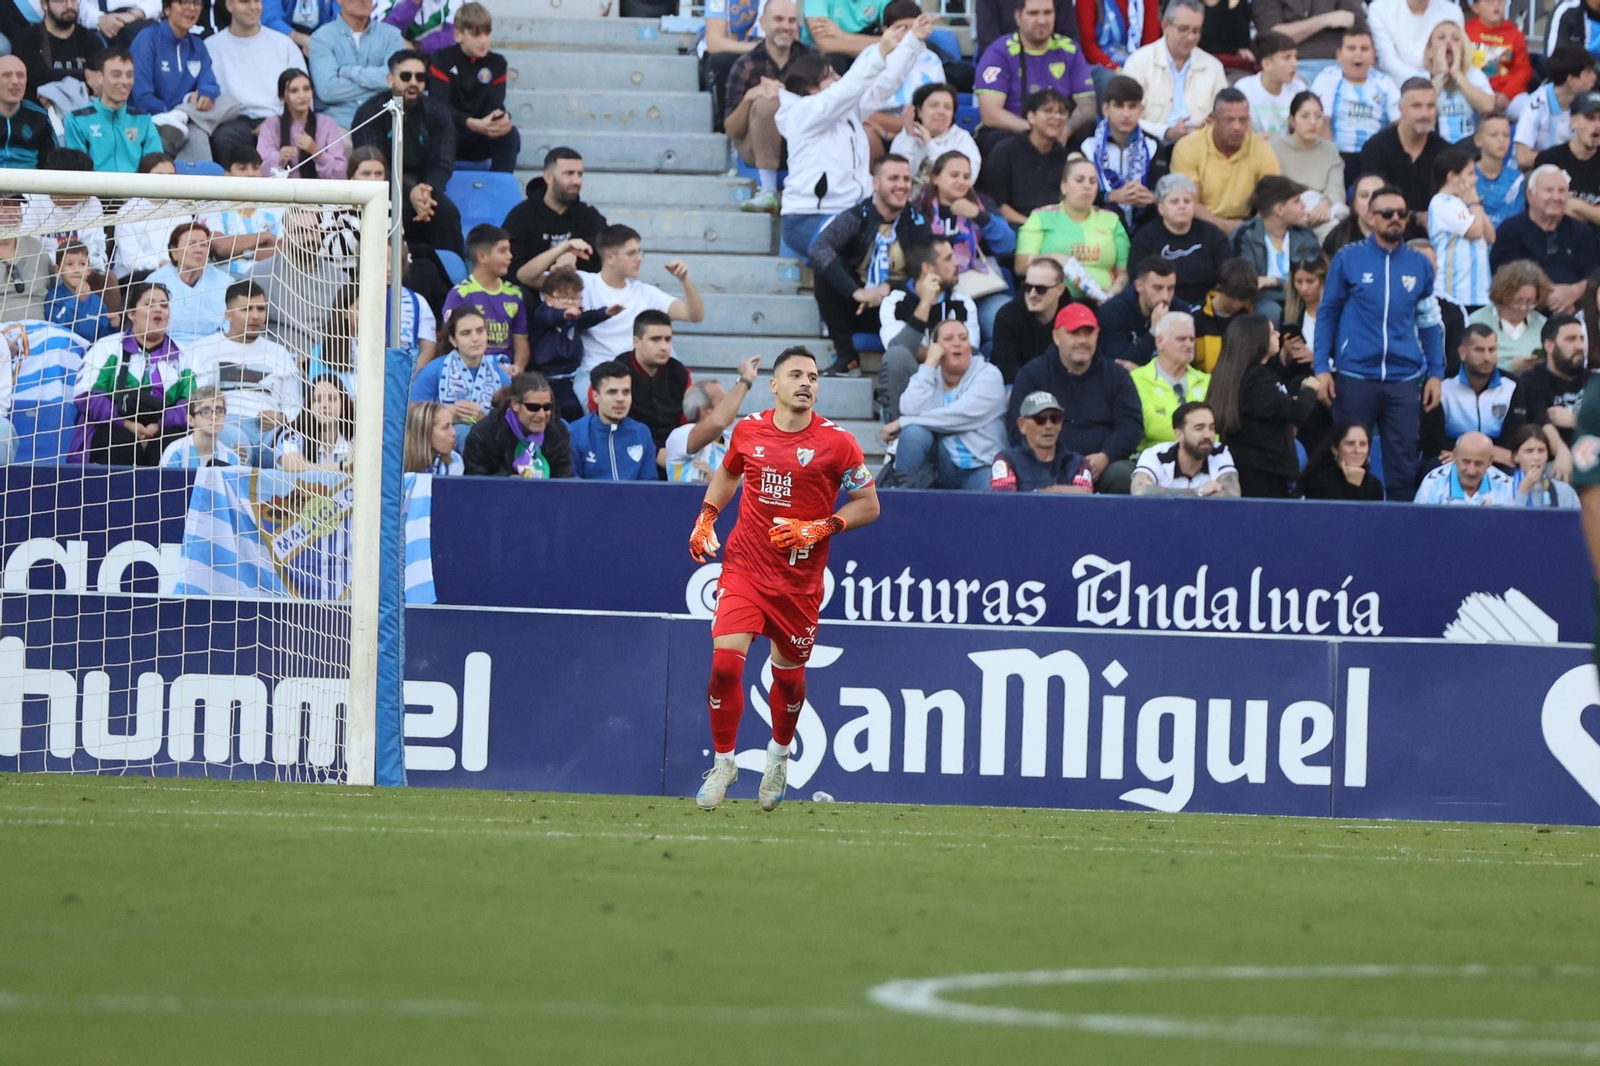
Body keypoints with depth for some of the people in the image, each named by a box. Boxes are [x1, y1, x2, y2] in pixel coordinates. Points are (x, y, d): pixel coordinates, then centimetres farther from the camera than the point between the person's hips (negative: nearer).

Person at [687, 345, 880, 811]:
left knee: (789, 675, 10)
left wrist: (820, 529, -14)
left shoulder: (837, 442, -8)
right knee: (725, 661, -15)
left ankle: (779, 754, 39)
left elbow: (868, 505, -1)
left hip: (800, 577, -1)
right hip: (743, 567, 1)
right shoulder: (748, 430, 1)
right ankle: (724, 762, 1)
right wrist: (706, 517, 10)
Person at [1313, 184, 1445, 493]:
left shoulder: (1419, 264, 7)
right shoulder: (1348, 259, 1)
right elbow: (1327, 313, 4)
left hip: (1404, 380, 2)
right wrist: (1322, 368, -2)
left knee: (1403, 467, 3)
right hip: (1356, 377, -2)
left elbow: (1431, 322, 12)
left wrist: (1435, 373, 6)